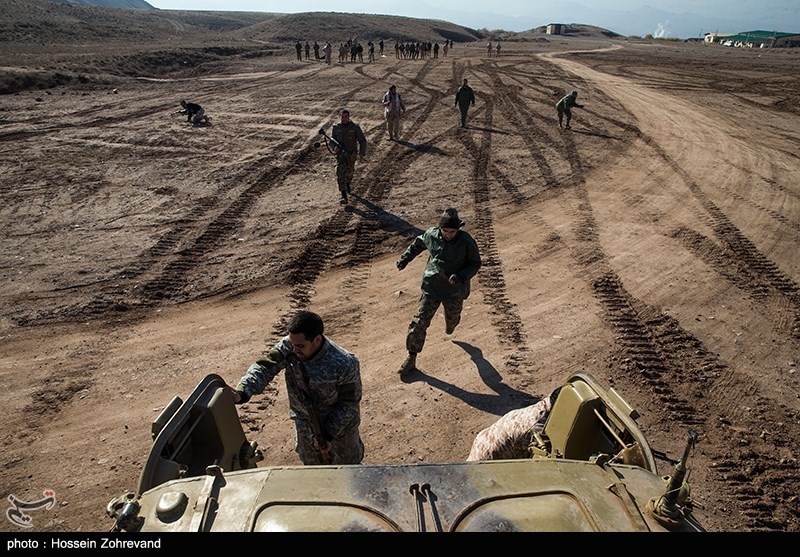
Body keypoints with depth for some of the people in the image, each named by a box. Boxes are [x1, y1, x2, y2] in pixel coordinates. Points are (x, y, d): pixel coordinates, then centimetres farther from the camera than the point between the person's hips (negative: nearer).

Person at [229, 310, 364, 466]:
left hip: (340, 425, -3)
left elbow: (350, 402, -22)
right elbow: (264, 366, -32)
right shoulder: (288, 346, -25)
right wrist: (242, 392, -50)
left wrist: (330, 434, -21)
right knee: (311, 463, 28)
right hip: (305, 422, 4)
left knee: (347, 464, 24)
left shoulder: (345, 364, -35)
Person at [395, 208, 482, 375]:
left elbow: (475, 263, -8)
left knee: (452, 319, 23)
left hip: (455, 291, -1)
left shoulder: (467, 242, -19)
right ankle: (411, 358, 7)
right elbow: (417, 244, 10)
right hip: (432, 287, 1)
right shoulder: (431, 235, -12)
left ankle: (450, 328, 63)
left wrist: (461, 276, -25)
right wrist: (404, 259, 13)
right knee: (419, 322, -5)